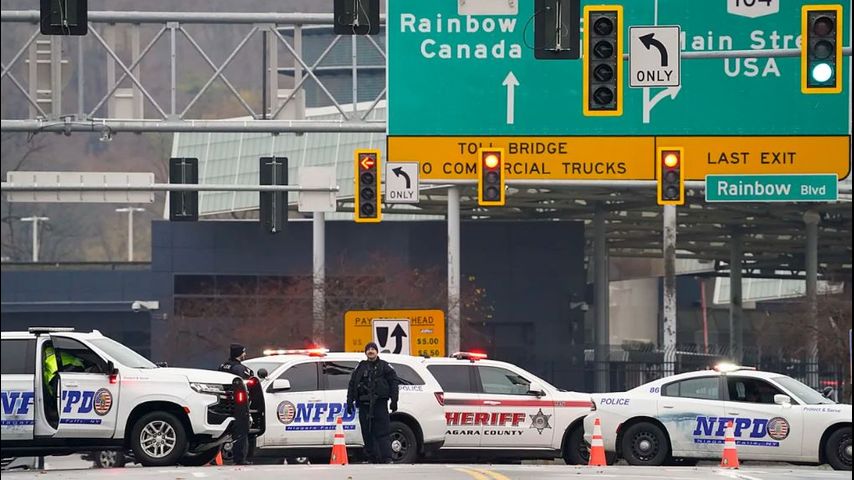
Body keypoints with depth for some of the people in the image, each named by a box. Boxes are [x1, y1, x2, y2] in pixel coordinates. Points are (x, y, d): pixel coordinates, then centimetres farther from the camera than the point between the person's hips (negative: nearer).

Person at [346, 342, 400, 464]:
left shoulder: (384, 366, 7)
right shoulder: (360, 367, 16)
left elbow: (394, 382, 4)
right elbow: (352, 385, 16)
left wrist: (394, 401, -4)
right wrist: (350, 401, 8)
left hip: (380, 403, -3)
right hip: (364, 404, 3)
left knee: (383, 431, -9)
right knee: (367, 433, 2)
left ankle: (387, 458, -12)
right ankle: (372, 458, 7)